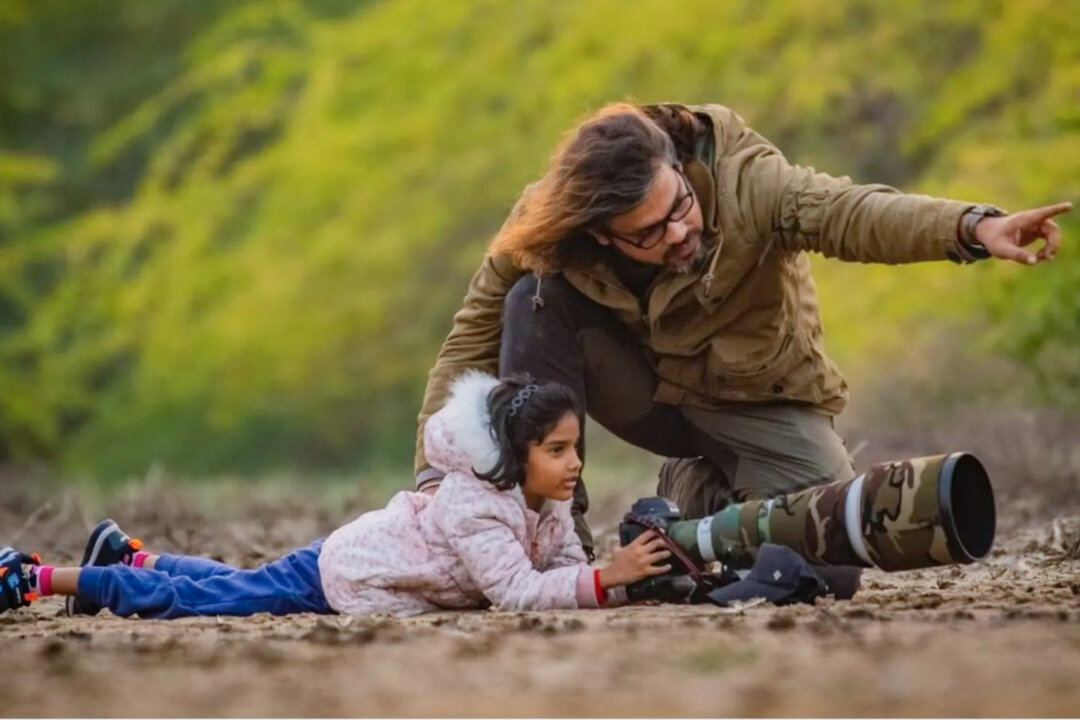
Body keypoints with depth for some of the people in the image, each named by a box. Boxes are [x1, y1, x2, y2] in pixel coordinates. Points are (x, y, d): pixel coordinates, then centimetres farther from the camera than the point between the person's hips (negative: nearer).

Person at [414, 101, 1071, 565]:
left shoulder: (744, 180, -32)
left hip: (758, 402, -1)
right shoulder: (544, 225, -24)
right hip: (649, 394, 1)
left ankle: (707, 491, 9)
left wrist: (973, 227, -66)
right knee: (534, 300, -26)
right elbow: (474, 342, -15)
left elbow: (849, 213, -48)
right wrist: (438, 472, -25)